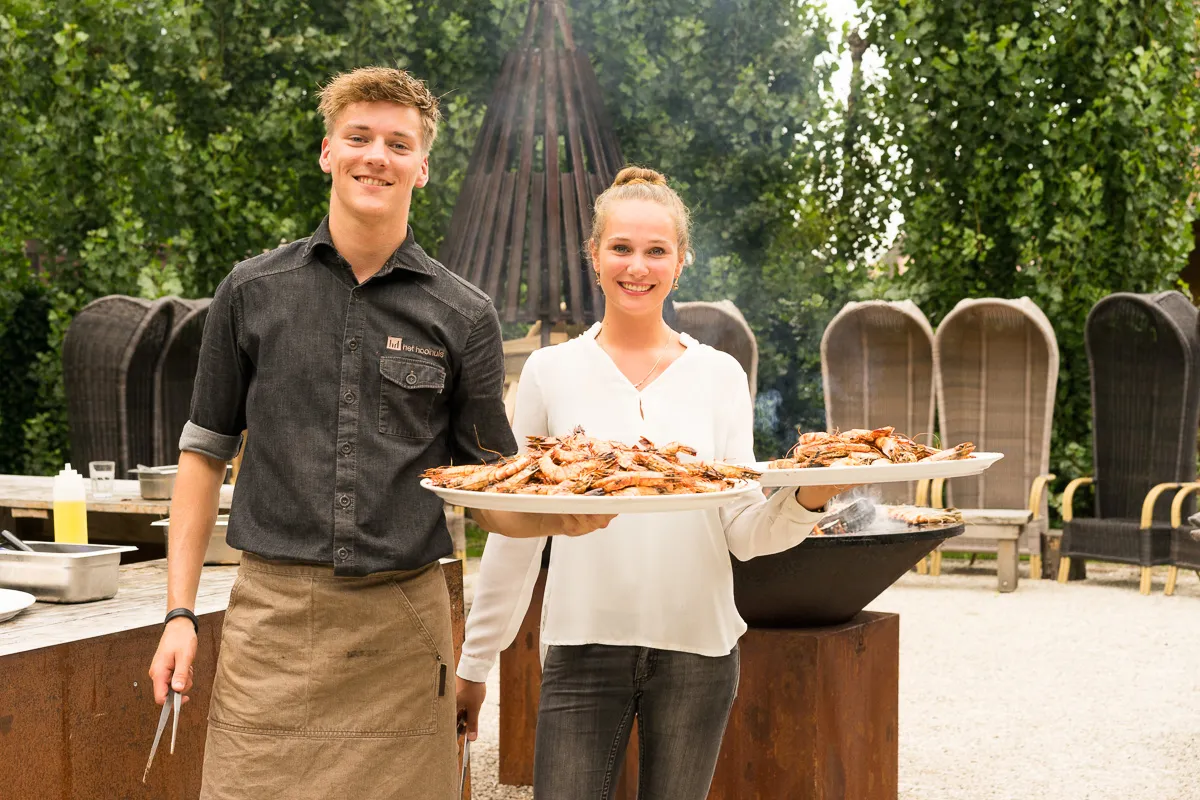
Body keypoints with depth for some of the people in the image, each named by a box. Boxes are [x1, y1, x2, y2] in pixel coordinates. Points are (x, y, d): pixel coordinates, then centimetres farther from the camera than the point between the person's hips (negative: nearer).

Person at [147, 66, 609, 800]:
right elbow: (207, 452, 10)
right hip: (273, 610, 0)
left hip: (403, 621, 0)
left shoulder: (464, 316, 5)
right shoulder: (253, 292, 6)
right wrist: (181, 611, 3)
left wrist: (560, 516, -15)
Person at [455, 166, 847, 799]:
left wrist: (809, 497, -19)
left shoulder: (720, 375, 5)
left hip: (697, 647, 1)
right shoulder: (551, 371, 3)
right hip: (583, 644, -1)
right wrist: (475, 661, 7)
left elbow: (744, 533, 1)